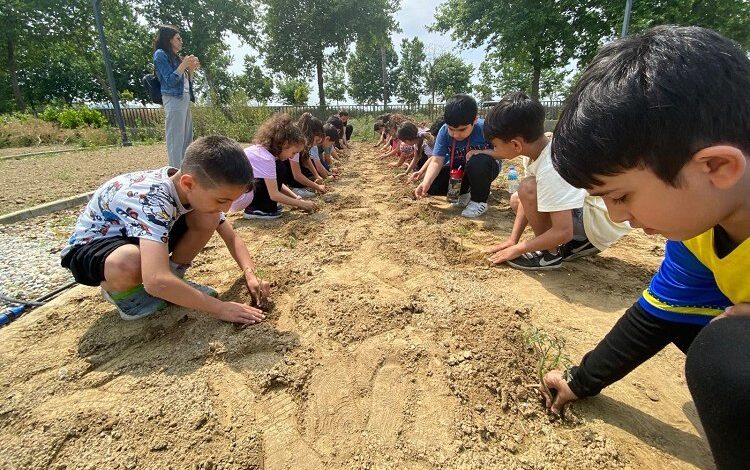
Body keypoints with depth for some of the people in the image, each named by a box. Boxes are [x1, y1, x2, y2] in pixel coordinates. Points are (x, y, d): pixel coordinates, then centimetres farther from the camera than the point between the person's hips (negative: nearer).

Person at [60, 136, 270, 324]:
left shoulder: (199, 190, -16)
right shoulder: (153, 200, -39)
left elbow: (232, 238, -8)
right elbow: (156, 281, -48)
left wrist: (250, 275, -23)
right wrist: (219, 308, -38)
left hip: (141, 235, 6)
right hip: (91, 245, -6)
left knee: (208, 219, -17)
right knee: (130, 263, -41)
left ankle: (173, 276, 2)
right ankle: (116, 289, -5)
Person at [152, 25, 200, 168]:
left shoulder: (175, 57, 23)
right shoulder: (161, 54, 0)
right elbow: (170, 80, -9)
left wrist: (191, 70, 12)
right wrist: (183, 64, -8)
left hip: (185, 100, 9)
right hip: (174, 100, -9)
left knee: (187, 139, 8)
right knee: (175, 140, -11)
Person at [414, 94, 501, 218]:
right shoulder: (444, 131, -18)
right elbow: (437, 160, -22)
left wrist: (480, 152, -32)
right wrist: (426, 183, -38)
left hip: (482, 170, -3)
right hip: (457, 169, 4)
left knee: (478, 162, -38)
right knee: (432, 186, -17)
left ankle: (479, 201, -10)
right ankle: (464, 193, 11)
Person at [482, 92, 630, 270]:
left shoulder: (550, 169, -31)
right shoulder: (539, 146, -5)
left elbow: (563, 232, -30)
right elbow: (527, 201, 2)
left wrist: (517, 249, -18)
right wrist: (512, 240, -1)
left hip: (608, 220, -9)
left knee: (528, 188, -27)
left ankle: (549, 254, -6)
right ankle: (582, 241, 11)